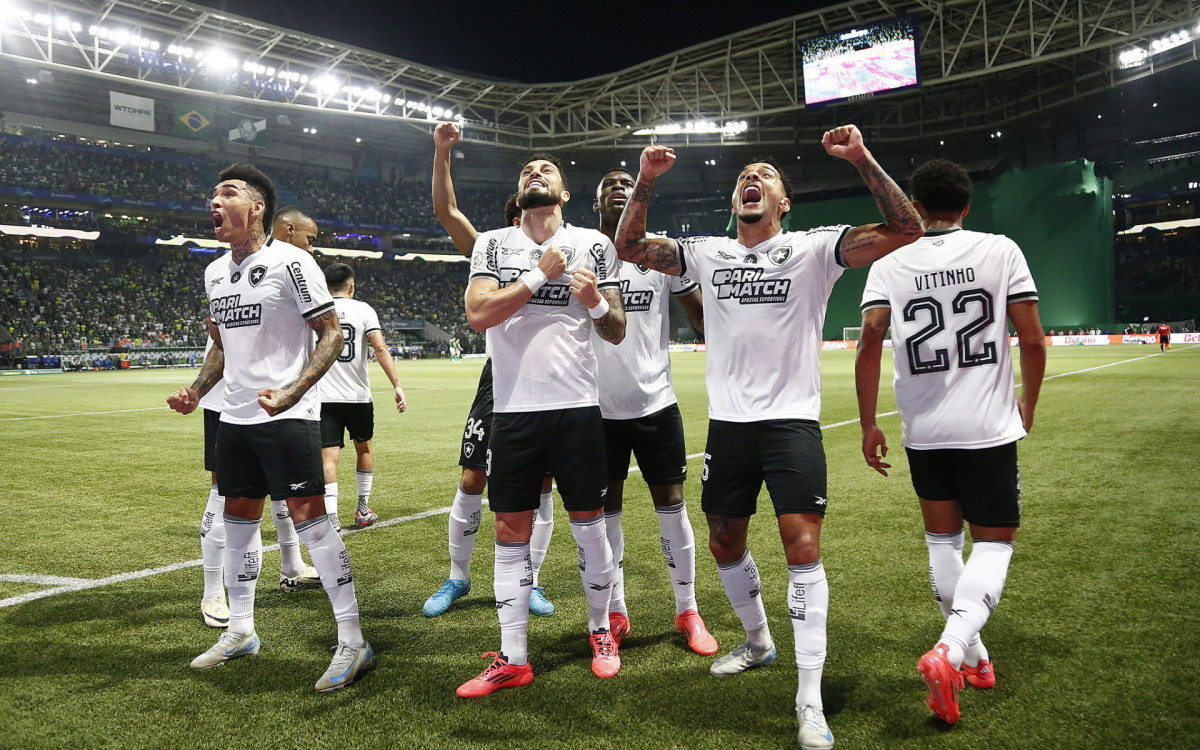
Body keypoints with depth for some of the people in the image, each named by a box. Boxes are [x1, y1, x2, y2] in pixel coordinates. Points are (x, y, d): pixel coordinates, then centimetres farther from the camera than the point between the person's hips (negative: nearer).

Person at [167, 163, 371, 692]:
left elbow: (331, 334, -12)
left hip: (288, 417, -8)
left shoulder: (290, 262, -10)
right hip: (235, 416, 8)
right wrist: (197, 390, 9)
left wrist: (292, 391, -24)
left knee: (309, 518, -11)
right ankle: (240, 630, 30)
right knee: (238, 518, 14)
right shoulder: (215, 273, 14)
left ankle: (352, 642, -3)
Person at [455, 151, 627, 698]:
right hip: (514, 408, 1)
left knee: (588, 523, 6)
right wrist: (541, 275, -9)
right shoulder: (493, 245, 8)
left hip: (576, 406, -1)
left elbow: (617, 333, 6)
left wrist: (596, 302, -15)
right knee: (511, 530, 5)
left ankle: (600, 629, 28)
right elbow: (477, 314, -7)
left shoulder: (593, 244, 6)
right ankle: (513, 659, 15)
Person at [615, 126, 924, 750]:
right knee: (725, 542, 14)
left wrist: (862, 160, -19)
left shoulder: (813, 248, -1)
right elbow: (629, 246, 11)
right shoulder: (707, 254, 9)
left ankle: (810, 700, 0)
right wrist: (645, 181, -2)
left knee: (802, 545, -11)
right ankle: (757, 641, 40)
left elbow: (905, 229, -10)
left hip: (792, 422, -4)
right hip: (727, 423, 4)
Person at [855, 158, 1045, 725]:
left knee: (942, 539, 17)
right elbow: (1032, 339, -4)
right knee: (994, 541, 7)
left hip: (923, 429, 2)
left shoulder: (890, 265, 1)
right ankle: (950, 651, -13)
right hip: (988, 425, -2)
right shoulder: (1000, 251, -1)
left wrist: (868, 424, -3)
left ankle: (973, 657, 28)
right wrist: (1028, 403, 13)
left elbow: (870, 341, -10)